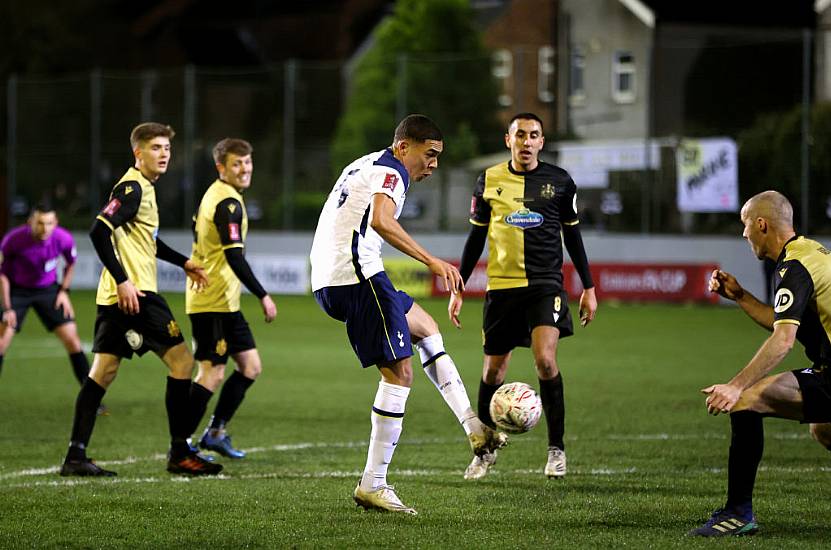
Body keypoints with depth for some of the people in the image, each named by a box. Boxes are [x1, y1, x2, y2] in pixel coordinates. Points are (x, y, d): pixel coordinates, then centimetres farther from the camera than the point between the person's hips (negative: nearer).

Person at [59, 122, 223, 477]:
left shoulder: (143, 188, 20)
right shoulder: (132, 188, -11)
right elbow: (100, 232, -22)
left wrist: (183, 263, 35)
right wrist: (122, 281, -25)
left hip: (115, 299, 10)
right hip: (134, 294, -10)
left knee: (101, 373, 7)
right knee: (181, 361, -5)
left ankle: (75, 456, 5)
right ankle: (180, 454, -1)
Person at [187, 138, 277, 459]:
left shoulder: (214, 195, 14)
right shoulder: (229, 203, -16)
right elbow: (234, 256, -24)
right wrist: (263, 296, -22)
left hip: (224, 301, 10)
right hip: (213, 301, -10)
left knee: (250, 367, 13)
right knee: (212, 374, -8)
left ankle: (215, 433, 19)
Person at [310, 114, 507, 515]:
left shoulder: (365, 165, 23)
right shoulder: (391, 171, -8)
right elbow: (381, 221, -27)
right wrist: (432, 261, -28)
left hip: (327, 280, 11)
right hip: (358, 276, -11)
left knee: (426, 329, 23)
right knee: (399, 373, -8)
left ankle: (474, 429, 17)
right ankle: (373, 485, -9)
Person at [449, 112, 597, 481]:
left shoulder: (559, 181, 3)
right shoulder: (490, 181, 4)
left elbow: (572, 235, 11)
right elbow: (476, 238, 11)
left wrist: (588, 288, 9)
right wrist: (457, 289, 9)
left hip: (546, 284, -2)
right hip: (501, 285, 2)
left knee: (545, 360, -20)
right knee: (493, 370, 5)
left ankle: (556, 448, -6)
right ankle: (485, 450, 24)